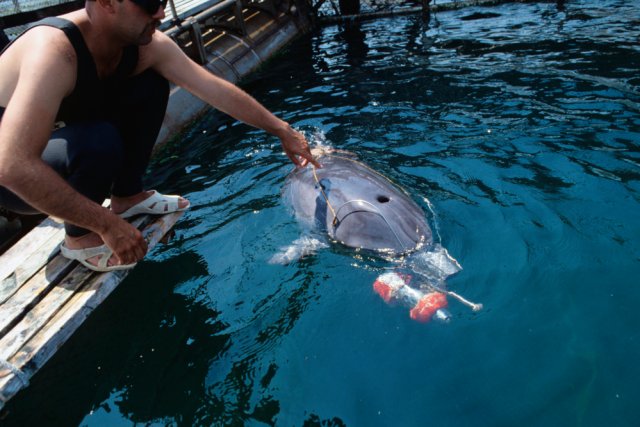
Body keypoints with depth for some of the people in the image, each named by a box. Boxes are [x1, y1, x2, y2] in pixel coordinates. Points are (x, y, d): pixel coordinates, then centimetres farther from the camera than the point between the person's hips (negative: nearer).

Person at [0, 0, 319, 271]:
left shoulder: (147, 46, -16)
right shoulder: (53, 50, -36)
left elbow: (217, 90, -12)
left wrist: (283, 130, -10)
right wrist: (108, 224, -38)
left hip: (70, 148, 6)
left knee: (150, 86, -8)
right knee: (100, 142, -36)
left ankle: (127, 196, 6)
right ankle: (79, 237, -7)